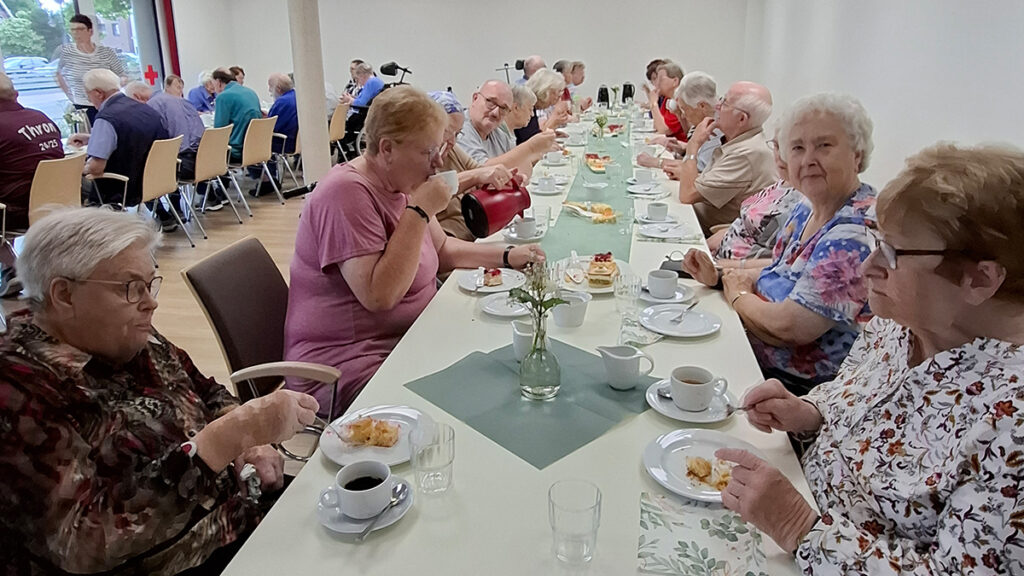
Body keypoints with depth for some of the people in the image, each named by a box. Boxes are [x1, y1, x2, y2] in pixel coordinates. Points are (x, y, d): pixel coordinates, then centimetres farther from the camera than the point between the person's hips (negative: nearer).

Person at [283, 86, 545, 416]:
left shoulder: (402, 185, 9)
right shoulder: (347, 193, -19)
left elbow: (442, 250, 23)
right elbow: (379, 295, -27)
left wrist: (506, 256, 10)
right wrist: (420, 211, -24)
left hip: (410, 340, 9)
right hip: (348, 367, -9)